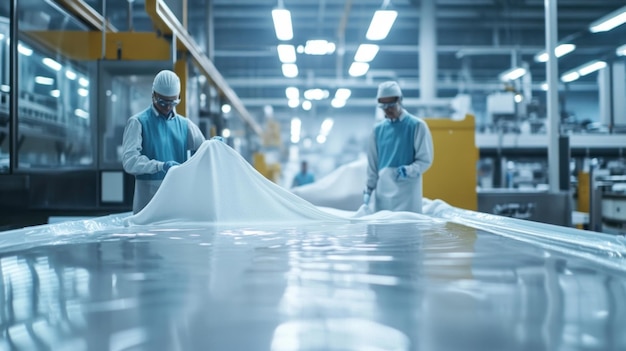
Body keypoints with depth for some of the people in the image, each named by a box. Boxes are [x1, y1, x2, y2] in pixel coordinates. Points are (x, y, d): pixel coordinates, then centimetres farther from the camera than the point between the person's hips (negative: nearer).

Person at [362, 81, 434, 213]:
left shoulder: (417, 125, -1)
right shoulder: (378, 129, 12)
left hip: (407, 193, -4)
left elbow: (425, 160, -2)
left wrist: (408, 170, -20)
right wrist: (368, 189, 12)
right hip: (382, 192, 4)